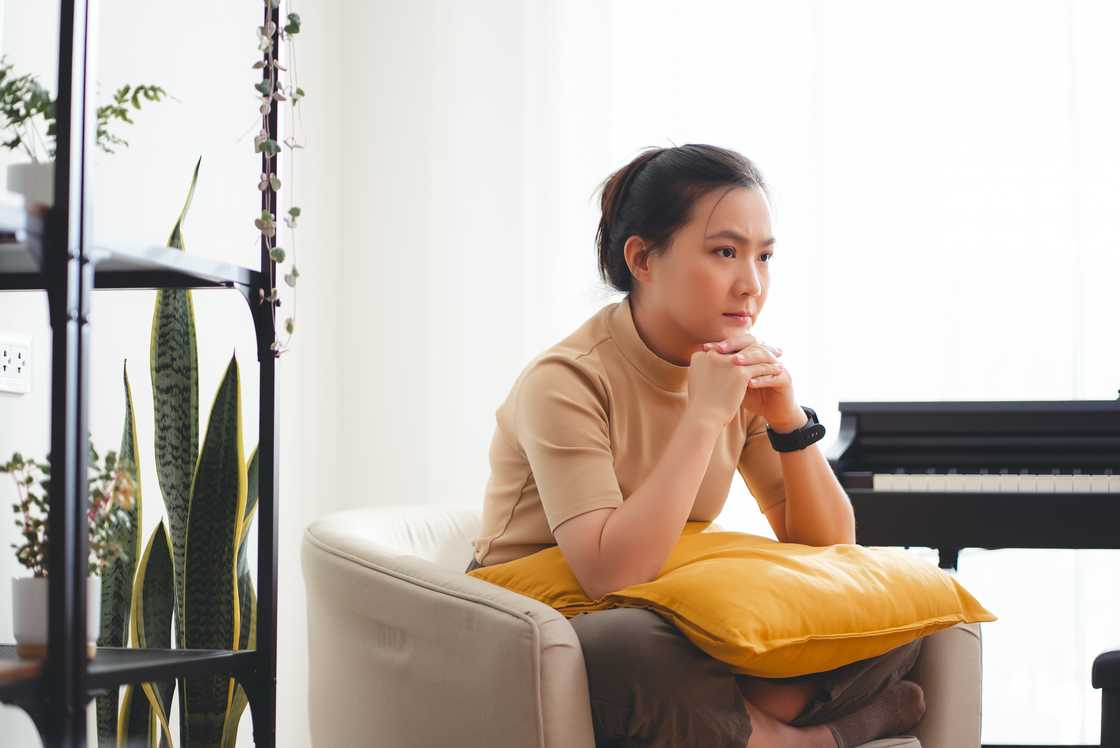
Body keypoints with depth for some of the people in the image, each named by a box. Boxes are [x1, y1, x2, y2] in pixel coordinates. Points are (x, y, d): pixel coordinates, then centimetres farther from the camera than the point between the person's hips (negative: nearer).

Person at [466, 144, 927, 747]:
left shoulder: (740, 369, 1)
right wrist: (704, 416, -28)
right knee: (627, 649, -40)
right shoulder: (565, 381, -19)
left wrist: (788, 420, -14)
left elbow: (829, 548, 3)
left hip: (676, 630, 5)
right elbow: (610, 573, -31)